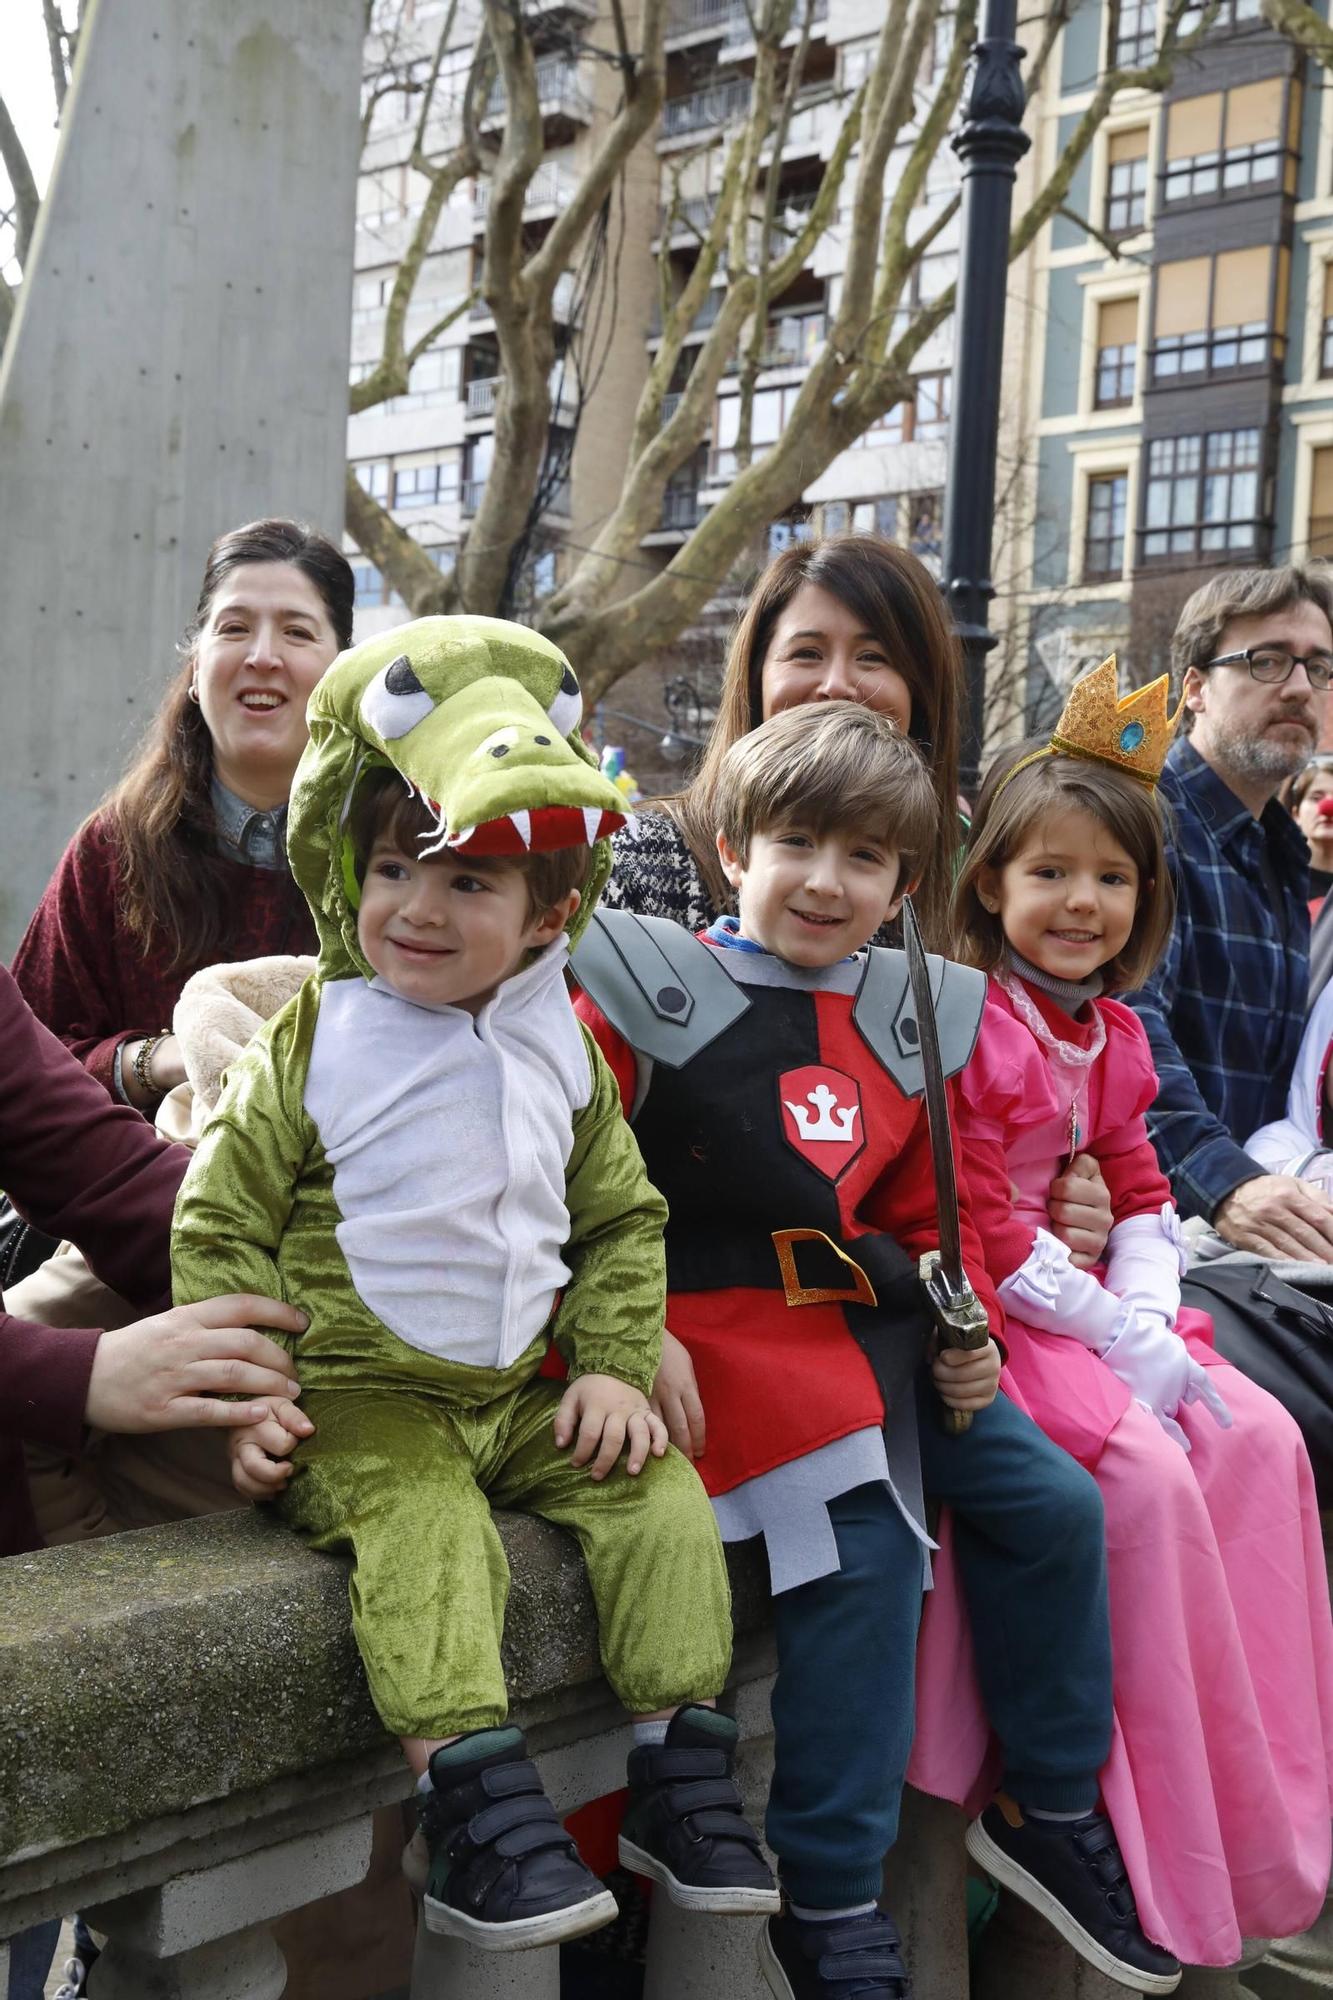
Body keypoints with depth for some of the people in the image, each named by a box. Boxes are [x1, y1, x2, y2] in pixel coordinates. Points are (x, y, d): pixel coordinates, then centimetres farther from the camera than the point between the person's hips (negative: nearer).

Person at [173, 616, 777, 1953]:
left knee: (661, 1494, -10)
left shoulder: (561, 1053, 7)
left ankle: (680, 1774, 0)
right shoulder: (307, 1050, -4)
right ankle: (475, 1807, -28)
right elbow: (218, 1227, -3)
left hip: (521, 1394, 4)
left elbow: (620, 1220, 13)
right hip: (360, 1400, -4)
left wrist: (615, 1364, 0)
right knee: (424, 1527, -30)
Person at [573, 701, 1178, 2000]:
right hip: (728, 1331, -7)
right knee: (868, 1543, -22)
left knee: (1051, 1502, 4)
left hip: (872, 1332, 7)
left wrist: (965, 1330, 3)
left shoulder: (911, 1023, 12)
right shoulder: (649, 997, -6)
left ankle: (1052, 1810, 26)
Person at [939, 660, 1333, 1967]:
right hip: (992, 1312, -8)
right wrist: (1124, 1344, -16)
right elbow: (978, 1229, -18)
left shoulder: (1111, 1037, 12)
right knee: (1147, 1471, -24)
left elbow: (1141, 1195, 14)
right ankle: (1179, 1849, -8)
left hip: (1093, 1304, 8)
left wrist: (1145, 1310, -6)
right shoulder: (968, 1025, -15)